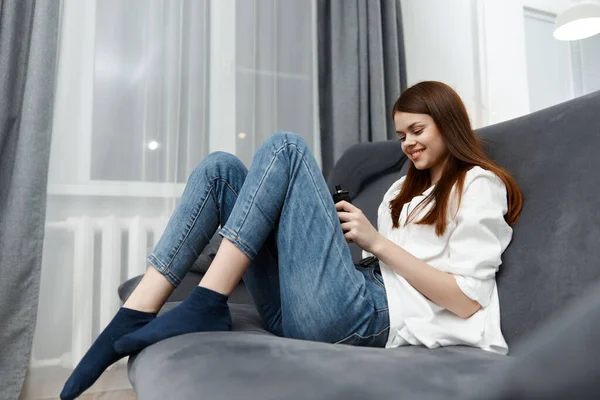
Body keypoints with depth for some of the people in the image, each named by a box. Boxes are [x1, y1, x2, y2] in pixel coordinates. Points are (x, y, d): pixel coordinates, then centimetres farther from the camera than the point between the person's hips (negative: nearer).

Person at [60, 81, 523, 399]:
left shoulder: (480, 185, 9)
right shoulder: (405, 189, 32)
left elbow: (468, 299, -4)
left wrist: (377, 241, -6)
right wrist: (350, 232, 6)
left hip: (373, 316, -7)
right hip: (299, 313, 8)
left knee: (285, 148, -13)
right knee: (221, 168, 1)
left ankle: (206, 305, -19)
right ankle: (133, 317, -13)